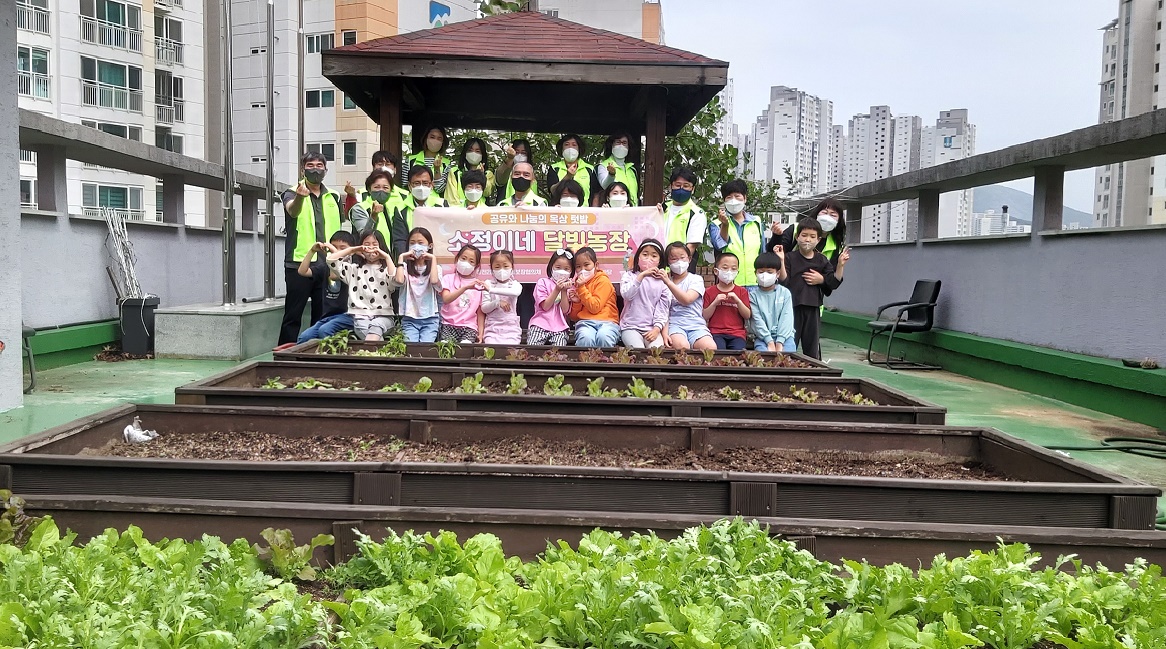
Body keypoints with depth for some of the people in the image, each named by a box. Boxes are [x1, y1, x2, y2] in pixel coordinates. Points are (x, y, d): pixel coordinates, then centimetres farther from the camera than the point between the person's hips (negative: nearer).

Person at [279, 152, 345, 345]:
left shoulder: (334, 197, 14)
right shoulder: (292, 194, 1)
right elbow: (292, 211, -23)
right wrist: (300, 196, -46)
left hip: (327, 265, 4)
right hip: (299, 264, -4)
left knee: (323, 316, 10)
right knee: (292, 316, -2)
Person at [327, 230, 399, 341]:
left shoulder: (386, 270, 12)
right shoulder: (355, 269, 18)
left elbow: (396, 281, -11)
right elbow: (331, 260, 9)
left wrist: (387, 257, -6)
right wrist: (352, 250, 8)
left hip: (383, 316, -1)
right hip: (360, 316, 1)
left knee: (376, 327, -37)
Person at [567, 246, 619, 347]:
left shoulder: (603, 281, 3)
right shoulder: (577, 283, 20)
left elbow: (595, 308, -9)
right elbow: (574, 317, 22)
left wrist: (582, 288, -6)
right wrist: (576, 302, 1)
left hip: (607, 321, -3)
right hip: (585, 322, 3)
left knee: (603, 337, -38)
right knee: (586, 338, -34)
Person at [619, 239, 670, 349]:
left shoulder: (662, 281, 11)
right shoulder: (630, 276, 6)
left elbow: (663, 309, 6)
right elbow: (626, 294, -14)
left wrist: (657, 329, -9)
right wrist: (642, 275, -20)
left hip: (652, 328, 2)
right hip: (631, 327, -2)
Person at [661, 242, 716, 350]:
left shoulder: (696, 279, 11)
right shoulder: (665, 281, 14)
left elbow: (687, 300, -9)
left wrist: (668, 282, -14)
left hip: (696, 324, 1)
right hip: (674, 324, 0)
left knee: (711, 348, -29)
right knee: (681, 346, -35)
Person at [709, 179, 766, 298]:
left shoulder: (756, 223, 13)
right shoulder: (716, 224, 3)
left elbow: (763, 254, 19)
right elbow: (720, 246, -18)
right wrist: (725, 225, -35)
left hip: (754, 285, 3)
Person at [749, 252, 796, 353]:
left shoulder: (785, 293, 7)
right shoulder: (753, 295, 5)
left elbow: (786, 319, -1)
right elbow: (758, 320, -4)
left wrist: (779, 343, -14)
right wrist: (770, 342, -16)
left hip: (784, 335, 1)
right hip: (763, 337, -1)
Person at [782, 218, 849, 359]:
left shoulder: (822, 261, 9)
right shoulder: (790, 258, -1)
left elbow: (834, 283, 7)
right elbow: (784, 281, -11)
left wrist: (840, 265, -5)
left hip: (813, 308, 3)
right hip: (793, 306, -3)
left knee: (811, 347, 12)